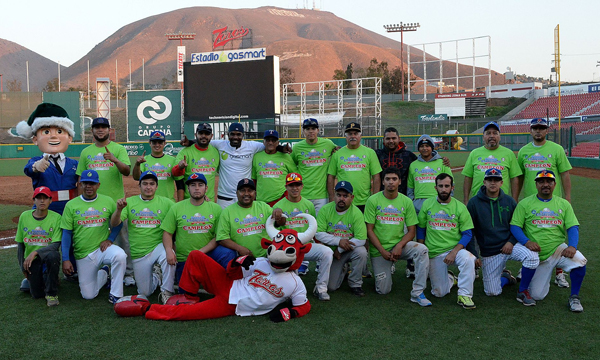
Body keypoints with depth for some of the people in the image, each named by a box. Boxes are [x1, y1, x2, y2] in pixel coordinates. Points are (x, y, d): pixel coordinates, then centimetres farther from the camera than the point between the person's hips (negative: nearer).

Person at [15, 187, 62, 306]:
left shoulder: (56, 218, -10)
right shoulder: (24, 216, -1)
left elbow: (56, 244, -16)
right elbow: (20, 243, 7)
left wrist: (35, 252, -28)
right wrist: (23, 267, 9)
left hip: (47, 256, -2)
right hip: (31, 260, 2)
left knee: (53, 255, -39)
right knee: (36, 294, -8)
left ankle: (51, 293, -18)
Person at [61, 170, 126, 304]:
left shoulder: (108, 201, 2)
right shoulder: (71, 205, 0)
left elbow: (118, 222, 10)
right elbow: (66, 233, -1)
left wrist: (110, 239, -7)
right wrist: (65, 259, -8)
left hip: (102, 248, -1)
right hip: (83, 255, 1)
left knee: (120, 255, -36)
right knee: (88, 295, -2)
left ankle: (115, 295, -18)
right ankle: (103, 273, 30)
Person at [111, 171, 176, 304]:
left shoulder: (166, 203, 2)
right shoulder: (129, 202, 4)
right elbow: (114, 224, -6)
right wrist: (119, 209, -26)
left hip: (158, 247, -2)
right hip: (138, 254, 2)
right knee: (145, 293, 3)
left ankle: (166, 293, -17)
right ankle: (156, 275, 35)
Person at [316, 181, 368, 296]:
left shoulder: (356, 213, -15)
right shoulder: (325, 210, -9)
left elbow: (361, 239, -23)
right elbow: (318, 234, -14)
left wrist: (340, 249, -21)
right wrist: (338, 241, -25)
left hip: (350, 250, -1)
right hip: (331, 252, 1)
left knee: (361, 251, -35)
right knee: (331, 287, -5)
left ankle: (355, 284, -10)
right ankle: (342, 270, 32)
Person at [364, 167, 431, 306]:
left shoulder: (406, 202, 1)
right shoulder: (373, 200, -5)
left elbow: (411, 231, 0)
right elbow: (369, 230, -6)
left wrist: (399, 246, -18)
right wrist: (383, 251, -15)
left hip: (399, 245, 2)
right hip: (379, 249, -2)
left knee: (422, 249, -29)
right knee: (383, 290, -6)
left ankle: (417, 293, -22)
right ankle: (384, 271, 30)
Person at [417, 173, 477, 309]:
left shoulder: (460, 207, -2)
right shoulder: (427, 205, 2)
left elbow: (467, 234, -4)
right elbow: (420, 228, 10)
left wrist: (454, 252, -18)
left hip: (455, 249, -1)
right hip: (433, 253, 1)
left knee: (468, 259, -36)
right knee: (439, 293, -1)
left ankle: (464, 295, -19)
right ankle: (450, 278, 33)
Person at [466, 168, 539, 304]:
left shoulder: (509, 201, 3)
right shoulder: (474, 203, -5)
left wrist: (511, 242, -7)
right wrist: (473, 255, -7)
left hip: (510, 245, 2)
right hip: (489, 253, -1)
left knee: (532, 256, -30)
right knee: (492, 292, -6)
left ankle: (523, 291, -7)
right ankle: (506, 277, 29)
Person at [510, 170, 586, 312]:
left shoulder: (564, 204, 8)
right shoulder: (525, 204, 1)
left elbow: (573, 227, 1)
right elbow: (515, 227, -3)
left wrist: (572, 246, -18)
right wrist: (527, 242, -22)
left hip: (558, 249, 1)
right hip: (537, 256, -1)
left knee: (579, 260, -31)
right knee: (536, 295, -2)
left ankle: (574, 297, -8)